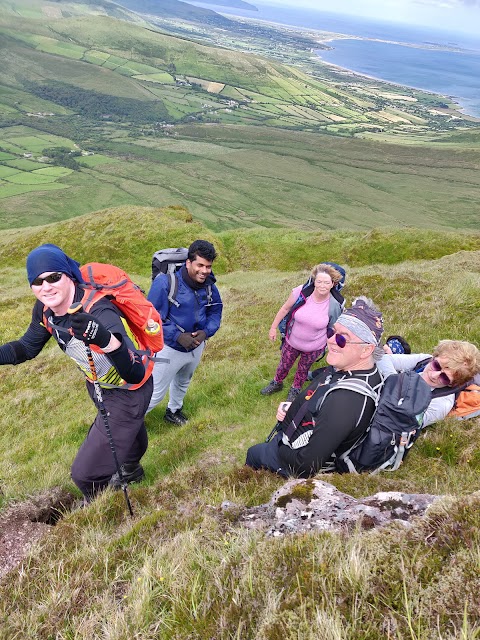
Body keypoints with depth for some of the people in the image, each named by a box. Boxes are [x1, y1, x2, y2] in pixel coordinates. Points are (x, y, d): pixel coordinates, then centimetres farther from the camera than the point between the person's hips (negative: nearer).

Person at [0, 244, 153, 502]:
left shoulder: (98, 312, -39)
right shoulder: (44, 309, -16)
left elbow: (135, 375, -49)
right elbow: (27, 347, 4)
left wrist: (104, 339, -67)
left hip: (128, 392, -7)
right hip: (98, 384, 7)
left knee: (86, 473, -4)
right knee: (127, 430, 36)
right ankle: (130, 471, 68)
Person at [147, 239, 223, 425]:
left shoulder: (209, 285, -11)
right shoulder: (165, 282, -28)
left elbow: (216, 311, 2)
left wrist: (206, 332, -17)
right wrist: (178, 336, -30)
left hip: (196, 346, 6)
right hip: (170, 348, -6)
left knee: (183, 383, 30)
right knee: (156, 393, 5)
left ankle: (173, 410, 58)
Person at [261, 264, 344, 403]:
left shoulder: (334, 306, -24)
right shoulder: (301, 292, -26)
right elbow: (285, 308, -10)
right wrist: (273, 327, -4)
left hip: (314, 348, 0)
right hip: (291, 341, 1)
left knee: (303, 370, 25)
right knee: (284, 365, 24)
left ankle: (295, 390, 54)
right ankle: (276, 384, 55)